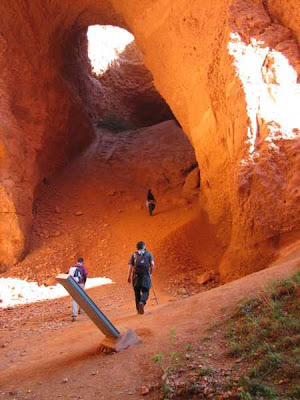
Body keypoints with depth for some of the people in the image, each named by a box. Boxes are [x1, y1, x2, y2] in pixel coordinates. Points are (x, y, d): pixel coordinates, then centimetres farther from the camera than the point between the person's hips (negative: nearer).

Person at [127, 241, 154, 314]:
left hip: (136, 275, 1)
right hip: (145, 275, -1)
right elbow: (152, 264, -3)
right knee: (145, 291, 5)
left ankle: (138, 309, 15)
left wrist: (129, 277, 4)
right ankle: (142, 302, -23)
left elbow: (130, 266, 1)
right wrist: (151, 273, 9)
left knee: (137, 292, 12)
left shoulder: (133, 254, 9)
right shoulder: (149, 254, 8)